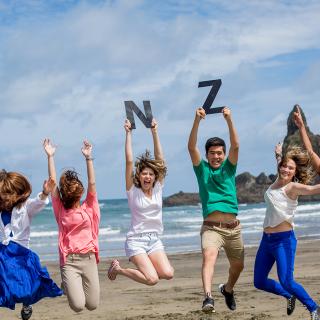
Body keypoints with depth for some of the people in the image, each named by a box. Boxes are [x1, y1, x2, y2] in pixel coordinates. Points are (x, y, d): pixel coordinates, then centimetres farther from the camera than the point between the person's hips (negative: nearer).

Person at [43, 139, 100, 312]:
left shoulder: (88, 208, 5)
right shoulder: (61, 210, 2)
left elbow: (92, 183, -2)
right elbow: (53, 184, -2)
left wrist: (88, 157, -8)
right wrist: (50, 157, -6)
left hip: (89, 259, 2)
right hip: (69, 261, -2)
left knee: (92, 305, 4)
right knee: (77, 306, -13)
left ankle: (76, 286, 38)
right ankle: (67, 286, 22)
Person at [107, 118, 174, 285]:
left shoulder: (158, 188, 7)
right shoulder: (133, 190, -2)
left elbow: (159, 158, 1)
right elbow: (129, 161, -10)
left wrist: (154, 132, -2)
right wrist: (128, 133, -10)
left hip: (154, 240, 5)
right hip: (136, 240, -4)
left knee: (168, 274, -19)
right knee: (152, 279, -22)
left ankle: (144, 266, 13)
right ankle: (118, 268, 4)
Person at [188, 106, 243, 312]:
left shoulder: (229, 168, 8)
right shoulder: (202, 169, 5)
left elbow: (235, 146, -8)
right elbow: (191, 147, -9)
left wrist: (229, 120, -20)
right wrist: (197, 120, -21)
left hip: (233, 228, 3)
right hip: (212, 227, -3)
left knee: (238, 266, 17)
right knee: (209, 256, -29)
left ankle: (228, 289, 48)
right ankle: (208, 297, -46)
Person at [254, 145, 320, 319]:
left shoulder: (293, 187, -12)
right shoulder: (277, 181, 9)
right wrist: (279, 154, 43)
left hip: (284, 239, -8)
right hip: (267, 239, 8)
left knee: (286, 282, -16)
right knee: (259, 282, 11)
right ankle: (289, 297, 35)